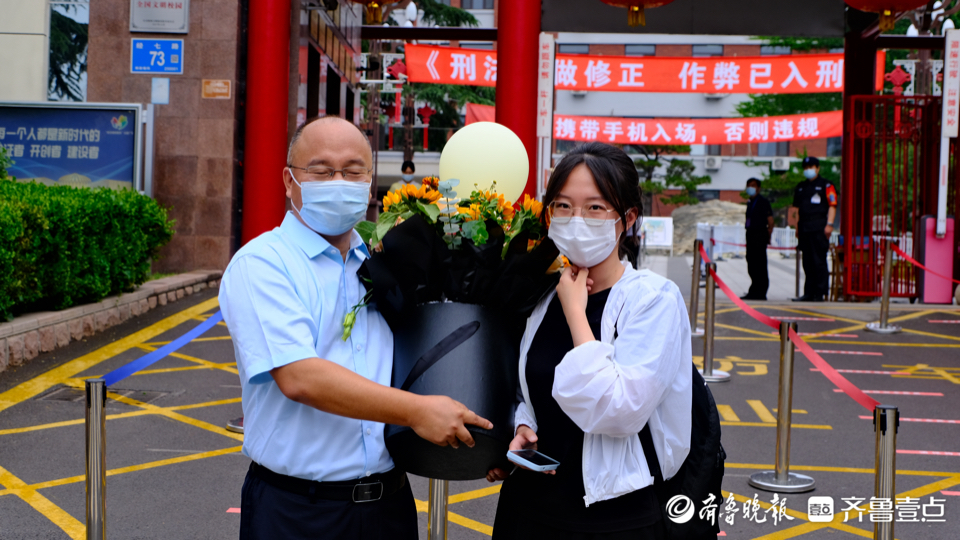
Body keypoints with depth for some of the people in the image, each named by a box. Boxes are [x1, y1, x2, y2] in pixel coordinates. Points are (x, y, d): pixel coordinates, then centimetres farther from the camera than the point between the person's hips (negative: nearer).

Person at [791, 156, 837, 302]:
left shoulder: (826, 185, 0)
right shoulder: (800, 187, 20)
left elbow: (832, 206, -5)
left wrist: (829, 224, -14)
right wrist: (798, 227, 17)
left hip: (819, 229, -6)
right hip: (804, 228, 7)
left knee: (819, 261, -7)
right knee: (807, 262, 8)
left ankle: (819, 293, -4)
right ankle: (808, 293, 11)